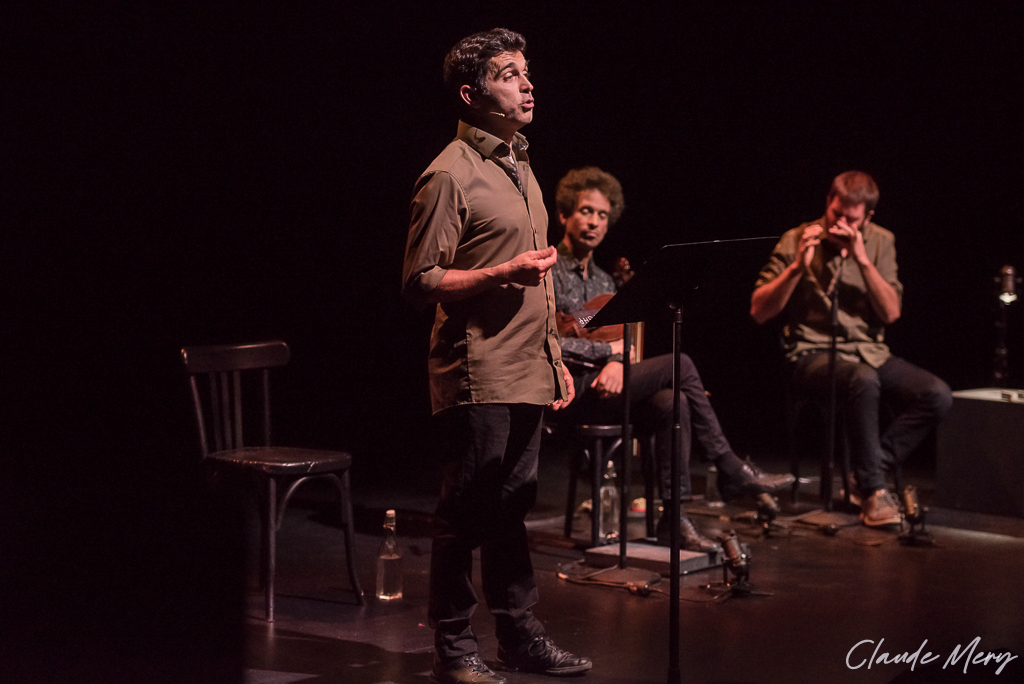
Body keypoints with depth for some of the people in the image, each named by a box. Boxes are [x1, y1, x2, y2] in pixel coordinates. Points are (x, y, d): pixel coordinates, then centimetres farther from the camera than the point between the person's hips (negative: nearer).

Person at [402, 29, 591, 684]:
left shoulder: (520, 166, 17)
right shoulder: (450, 175, -10)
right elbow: (421, 281, -13)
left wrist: (556, 358, 19)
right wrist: (506, 272, -24)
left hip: (527, 373, 8)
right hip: (476, 377, -8)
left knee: (512, 506, 14)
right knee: (467, 512, -1)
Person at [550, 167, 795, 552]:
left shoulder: (603, 282, 23)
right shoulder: (547, 272, -2)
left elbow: (622, 341, 15)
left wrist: (617, 363, -10)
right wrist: (608, 349, -7)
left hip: (601, 387, 7)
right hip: (568, 389, -7)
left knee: (672, 402, -23)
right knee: (679, 365, -19)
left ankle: (673, 518, -22)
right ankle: (731, 471, -9)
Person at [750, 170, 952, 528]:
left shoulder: (880, 242, 8)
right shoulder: (797, 241, -1)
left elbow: (891, 313, -1)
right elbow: (759, 311, -6)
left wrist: (863, 260, -12)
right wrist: (798, 267, -17)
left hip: (871, 353, 5)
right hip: (814, 353, -4)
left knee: (938, 396, -20)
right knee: (864, 380, -39)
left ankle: (868, 470, -10)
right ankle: (873, 490, -26)